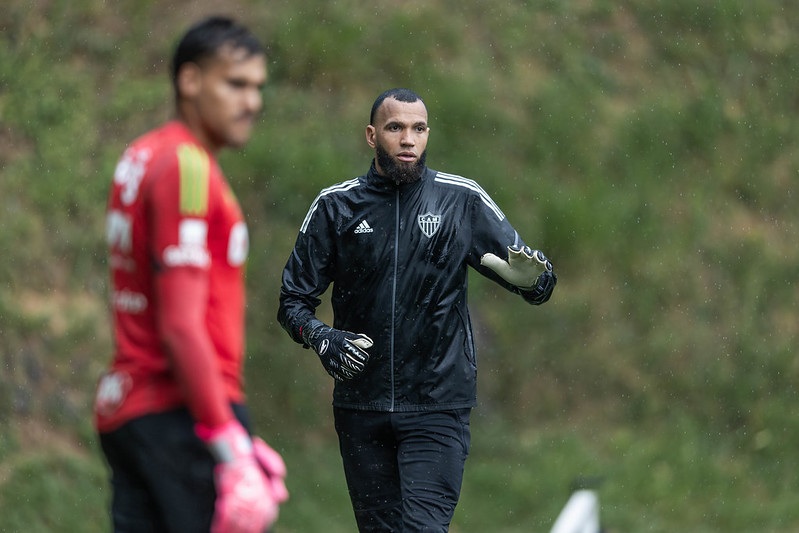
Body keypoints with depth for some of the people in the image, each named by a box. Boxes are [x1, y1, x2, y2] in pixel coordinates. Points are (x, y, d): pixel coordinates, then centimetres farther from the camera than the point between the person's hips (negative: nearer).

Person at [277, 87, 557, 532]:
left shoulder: (464, 201, 2)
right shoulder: (336, 206, 5)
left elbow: (535, 284, 4)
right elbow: (294, 299, 8)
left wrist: (529, 278, -21)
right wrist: (322, 338, -12)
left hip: (438, 403, -2)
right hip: (360, 406, 2)